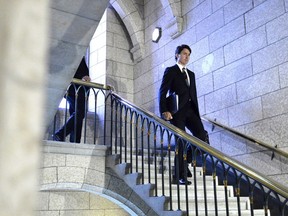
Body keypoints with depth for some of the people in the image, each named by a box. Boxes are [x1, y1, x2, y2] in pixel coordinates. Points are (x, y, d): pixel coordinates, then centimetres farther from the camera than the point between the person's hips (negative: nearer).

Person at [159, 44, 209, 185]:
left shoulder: (191, 74, 23)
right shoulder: (170, 71, 5)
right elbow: (162, 92, -4)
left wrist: (197, 112, 14)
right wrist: (164, 111, -16)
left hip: (190, 110, 6)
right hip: (177, 111, -5)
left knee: (202, 136, -11)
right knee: (180, 142, -5)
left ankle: (183, 163, 9)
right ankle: (180, 175, 5)